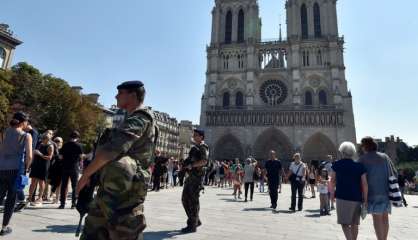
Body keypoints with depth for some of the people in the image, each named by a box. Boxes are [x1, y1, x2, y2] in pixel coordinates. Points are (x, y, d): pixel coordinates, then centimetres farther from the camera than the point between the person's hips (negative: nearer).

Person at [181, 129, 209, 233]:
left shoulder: (203, 148, -8)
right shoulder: (194, 147, 19)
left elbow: (204, 161, -24)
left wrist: (191, 165, -19)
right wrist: (186, 164, 13)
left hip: (197, 176, -9)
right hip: (190, 175, 9)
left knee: (193, 200, -4)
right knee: (185, 199, 12)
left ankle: (192, 225, 6)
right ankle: (196, 221, 24)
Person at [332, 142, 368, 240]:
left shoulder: (336, 164, 0)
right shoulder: (360, 166, 3)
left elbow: (333, 182, 4)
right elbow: (365, 184, -2)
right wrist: (365, 200, 4)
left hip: (343, 197, -4)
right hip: (356, 198, 4)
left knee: (345, 223, -3)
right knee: (354, 224, 17)